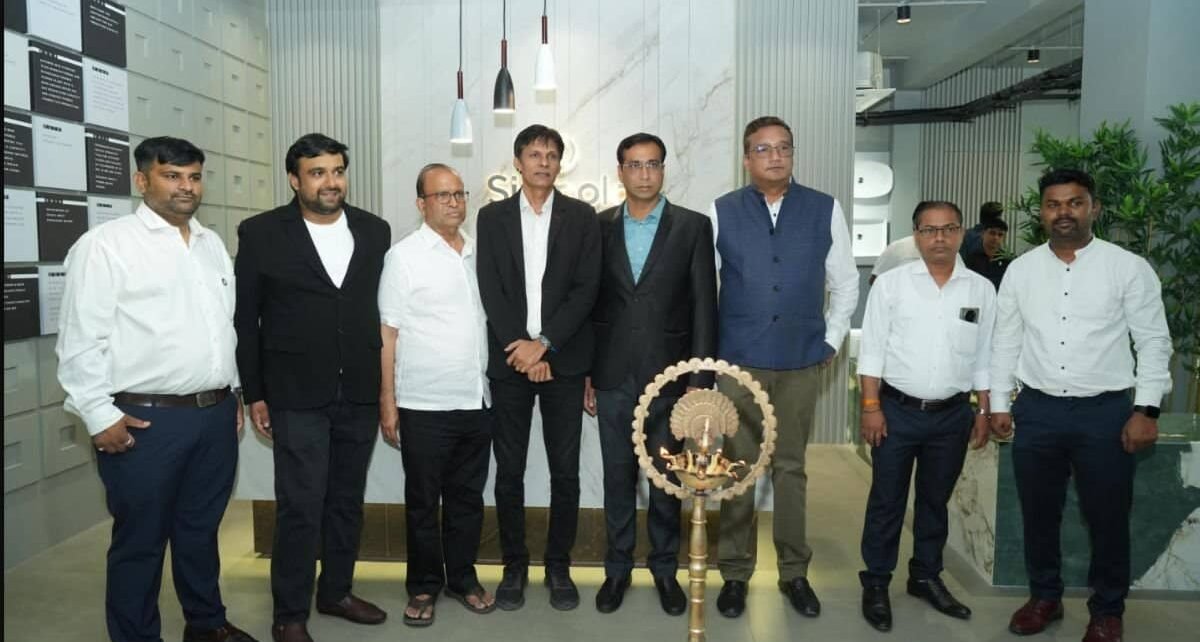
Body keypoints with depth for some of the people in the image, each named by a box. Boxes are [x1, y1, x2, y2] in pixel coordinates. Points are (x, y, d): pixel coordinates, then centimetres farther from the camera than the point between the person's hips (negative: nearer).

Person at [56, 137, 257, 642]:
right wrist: (99, 416, -12)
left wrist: (234, 393, 16)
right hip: (146, 421, -6)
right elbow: (81, 340, -10)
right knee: (140, 541, 8)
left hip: (216, 413, 6)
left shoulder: (212, 243, 12)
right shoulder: (105, 244, -8)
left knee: (202, 529, 19)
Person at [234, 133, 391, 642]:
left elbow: (381, 307, 8)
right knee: (299, 507, 1)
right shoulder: (261, 233, -4)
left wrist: (386, 384, 6)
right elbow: (244, 319, -1)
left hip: (360, 394, 4)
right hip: (298, 395, -3)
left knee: (347, 501, 14)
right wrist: (254, 394, -2)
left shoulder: (374, 230, 4)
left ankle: (336, 592, 31)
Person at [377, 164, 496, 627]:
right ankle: (424, 586, 25)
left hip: (477, 401, 4)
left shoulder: (477, 253, 8)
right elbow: (387, 333, -7)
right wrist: (387, 403, -9)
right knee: (422, 500, 9)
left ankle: (462, 578, 30)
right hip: (424, 406, -4)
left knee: (468, 497, 14)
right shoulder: (404, 255, -6)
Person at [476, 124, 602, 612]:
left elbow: (586, 289, -4)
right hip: (510, 359, 1)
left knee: (565, 471, 5)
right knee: (509, 470, 6)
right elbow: (490, 290, -1)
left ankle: (559, 567, 20)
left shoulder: (582, 217, 4)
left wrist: (544, 344, -13)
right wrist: (523, 348, -10)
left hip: (563, 360, 0)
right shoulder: (492, 216, 6)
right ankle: (514, 566, 21)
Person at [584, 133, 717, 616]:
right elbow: (589, 301, 6)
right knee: (618, 476, 11)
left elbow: (704, 306, -2)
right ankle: (618, 568, 26)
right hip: (613, 376, 2)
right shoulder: (599, 227, 5)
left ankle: (665, 569, 26)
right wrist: (584, 373, 3)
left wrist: (700, 378, -7)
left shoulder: (693, 226, 0)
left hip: (668, 375, -1)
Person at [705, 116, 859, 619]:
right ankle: (735, 572, 21)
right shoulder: (722, 212, 1)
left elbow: (845, 283, 9)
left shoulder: (824, 210, 2)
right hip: (739, 360, 0)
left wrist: (831, 341, 5)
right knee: (738, 468, 7)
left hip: (801, 361, 1)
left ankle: (794, 572, 24)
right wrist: (707, 349, 1)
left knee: (791, 468, 10)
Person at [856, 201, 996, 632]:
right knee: (887, 501, 6)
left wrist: (985, 410, 7)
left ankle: (926, 577, 32)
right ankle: (876, 583, 19)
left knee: (935, 500, 16)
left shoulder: (981, 289, 4)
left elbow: (985, 356, 8)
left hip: (952, 414, 3)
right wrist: (871, 406, -10)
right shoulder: (891, 283, -4)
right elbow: (872, 350, -5)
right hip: (898, 410, -2)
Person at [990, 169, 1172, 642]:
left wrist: (1146, 410, -9)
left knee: (1107, 519, 9)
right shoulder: (1020, 270, 4)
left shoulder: (1129, 268, -3)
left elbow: (1154, 341, -3)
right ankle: (1044, 597, 33)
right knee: (1039, 514, 14)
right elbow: (1006, 341, 8)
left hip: (1106, 412, -2)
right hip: (1037, 410, 2)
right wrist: (999, 403, 6)